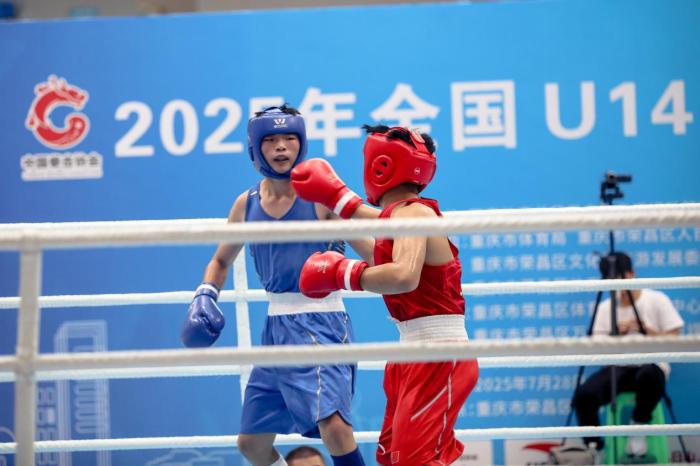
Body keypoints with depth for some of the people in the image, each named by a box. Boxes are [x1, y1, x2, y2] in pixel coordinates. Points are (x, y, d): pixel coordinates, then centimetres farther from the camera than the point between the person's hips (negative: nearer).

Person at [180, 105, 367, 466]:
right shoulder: (247, 204, 9)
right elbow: (221, 262, 25)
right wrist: (205, 295, 7)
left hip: (320, 323, -6)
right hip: (276, 326, 6)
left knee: (333, 426, -25)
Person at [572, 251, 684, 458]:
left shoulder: (657, 300, 4)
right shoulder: (605, 307, 12)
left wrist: (648, 331, -17)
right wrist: (616, 333, -10)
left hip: (650, 364, -2)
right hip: (618, 367, 2)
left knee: (649, 376, -43)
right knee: (583, 394, -29)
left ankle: (639, 427, -16)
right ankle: (594, 447, -10)